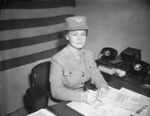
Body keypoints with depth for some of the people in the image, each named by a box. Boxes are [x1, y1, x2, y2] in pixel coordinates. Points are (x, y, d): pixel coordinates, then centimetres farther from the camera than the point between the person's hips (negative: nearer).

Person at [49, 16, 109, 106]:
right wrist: (82, 96, -33)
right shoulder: (57, 59, -17)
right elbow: (56, 91, -20)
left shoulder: (88, 54, 2)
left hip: (87, 101, 6)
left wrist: (102, 86, -14)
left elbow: (96, 75, 8)